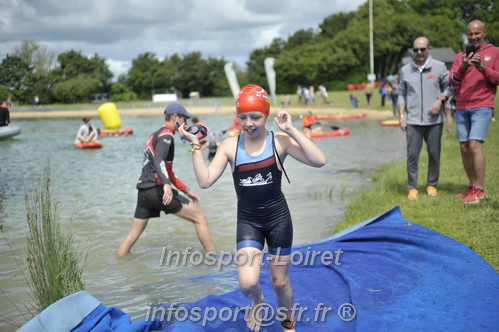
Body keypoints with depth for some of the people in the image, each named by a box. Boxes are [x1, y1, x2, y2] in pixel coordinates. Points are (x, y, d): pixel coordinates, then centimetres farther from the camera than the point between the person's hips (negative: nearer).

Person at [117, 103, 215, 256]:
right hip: (157, 189, -9)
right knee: (200, 218, -5)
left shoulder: (155, 135, 26)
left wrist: (186, 190, 29)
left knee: (132, 235, 13)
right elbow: (158, 160, -24)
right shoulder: (166, 135, -4)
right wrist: (166, 184, -39)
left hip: (143, 190, 9)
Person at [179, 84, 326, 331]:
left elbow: (319, 161, -23)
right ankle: (257, 301, 25)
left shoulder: (280, 142, -11)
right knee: (247, 284, -14)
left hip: (278, 218, -1)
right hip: (247, 221, 1)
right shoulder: (230, 146, -6)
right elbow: (205, 181, -11)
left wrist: (291, 130, -25)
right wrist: (195, 145, -17)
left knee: (280, 283, 11)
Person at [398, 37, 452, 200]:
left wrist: (440, 101, -9)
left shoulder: (439, 67, 3)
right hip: (413, 121, 1)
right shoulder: (405, 70, 8)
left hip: (434, 120, 0)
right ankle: (412, 188, 8)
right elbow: (401, 93, 13)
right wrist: (402, 115, 5)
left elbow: (448, 86, 8)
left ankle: (432, 185, 20)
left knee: (434, 154, 5)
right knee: (412, 154, -2)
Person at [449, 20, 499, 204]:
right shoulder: (460, 56, 15)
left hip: (482, 107, -4)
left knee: (474, 145, -16)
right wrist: (463, 67, -13)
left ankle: (480, 190, -10)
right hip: (461, 108, 4)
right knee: (464, 148, 3)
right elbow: (452, 82, 5)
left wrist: (483, 68, -16)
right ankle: (472, 187, 12)